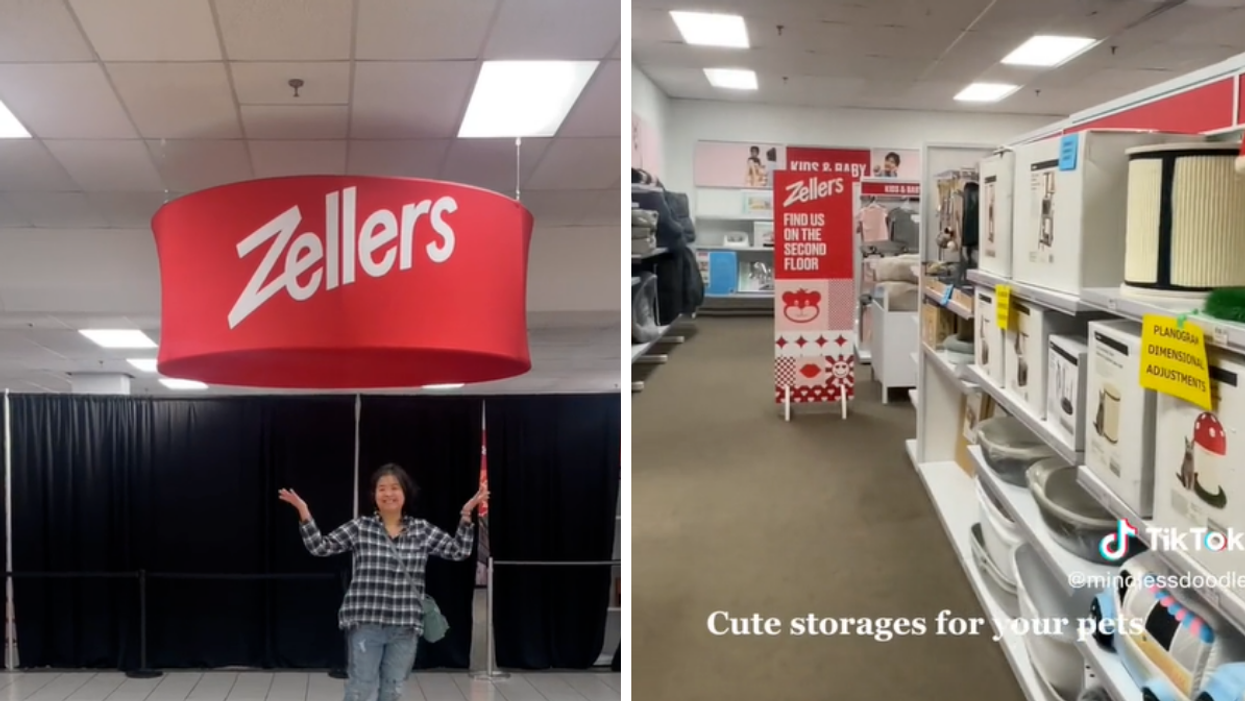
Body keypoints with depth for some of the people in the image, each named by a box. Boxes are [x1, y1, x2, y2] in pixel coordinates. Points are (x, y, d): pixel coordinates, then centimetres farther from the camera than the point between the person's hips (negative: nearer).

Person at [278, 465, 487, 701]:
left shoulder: (422, 530, 5)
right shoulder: (360, 527, 1)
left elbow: (459, 551, 4)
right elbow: (321, 547, 0)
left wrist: (466, 515, -6)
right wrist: (304, 513, -12)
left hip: (405, 626, 2)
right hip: (366, 624, -2)